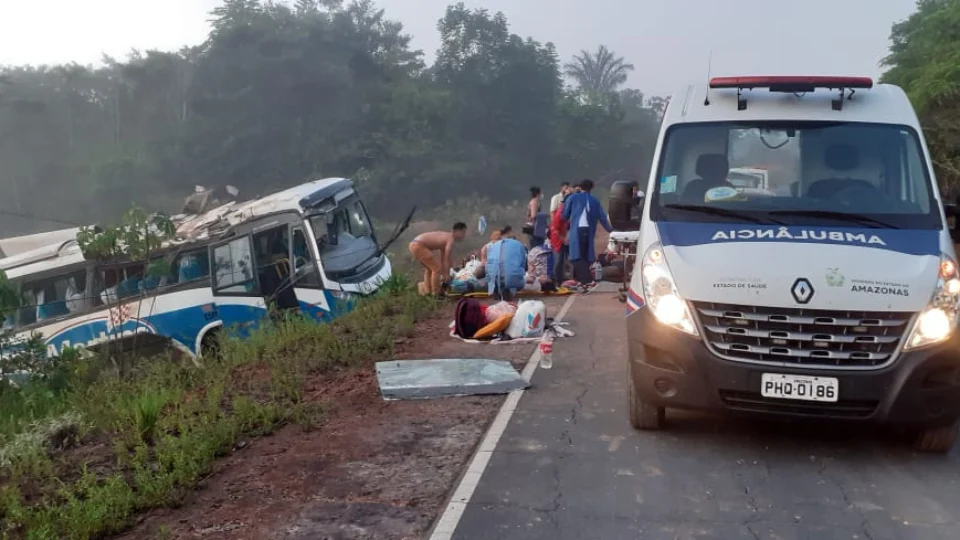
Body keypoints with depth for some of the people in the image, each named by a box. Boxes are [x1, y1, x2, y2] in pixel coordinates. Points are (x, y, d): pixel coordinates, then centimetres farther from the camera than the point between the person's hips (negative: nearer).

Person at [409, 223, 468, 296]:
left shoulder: (446, 237, 20)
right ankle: (435, 293, 3)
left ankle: (427, 290, 30)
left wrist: (443, 274, 28)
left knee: (429, 268, 25)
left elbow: (443, 258, 25)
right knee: (437, 268, -4)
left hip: (415, 244, 10)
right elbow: (447, 260, -10)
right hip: (419, 246, -10)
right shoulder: (451, 240, -10)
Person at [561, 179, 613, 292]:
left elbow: (565, 214, 5)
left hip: (577, 230, -4)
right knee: (585, 256, 15)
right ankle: (583, 280, 19)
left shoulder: (573, 198, 6)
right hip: (589, 231, 4)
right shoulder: (595, 201, 13)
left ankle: (588, 281, -23)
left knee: (577, 256, -8)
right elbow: (603, 217, 13)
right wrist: (611, 230, 25)